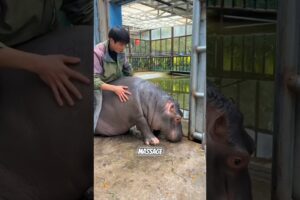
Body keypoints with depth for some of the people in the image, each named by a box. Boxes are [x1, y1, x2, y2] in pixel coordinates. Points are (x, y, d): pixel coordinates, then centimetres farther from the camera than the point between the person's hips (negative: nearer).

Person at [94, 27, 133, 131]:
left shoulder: (120, 52, -12)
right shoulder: (98, 52, -31)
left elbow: (128, 70, 7)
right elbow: (94, 80, -34)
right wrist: (114, 88, -37)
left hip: (116, 85, 6)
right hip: (99, 87, -6)